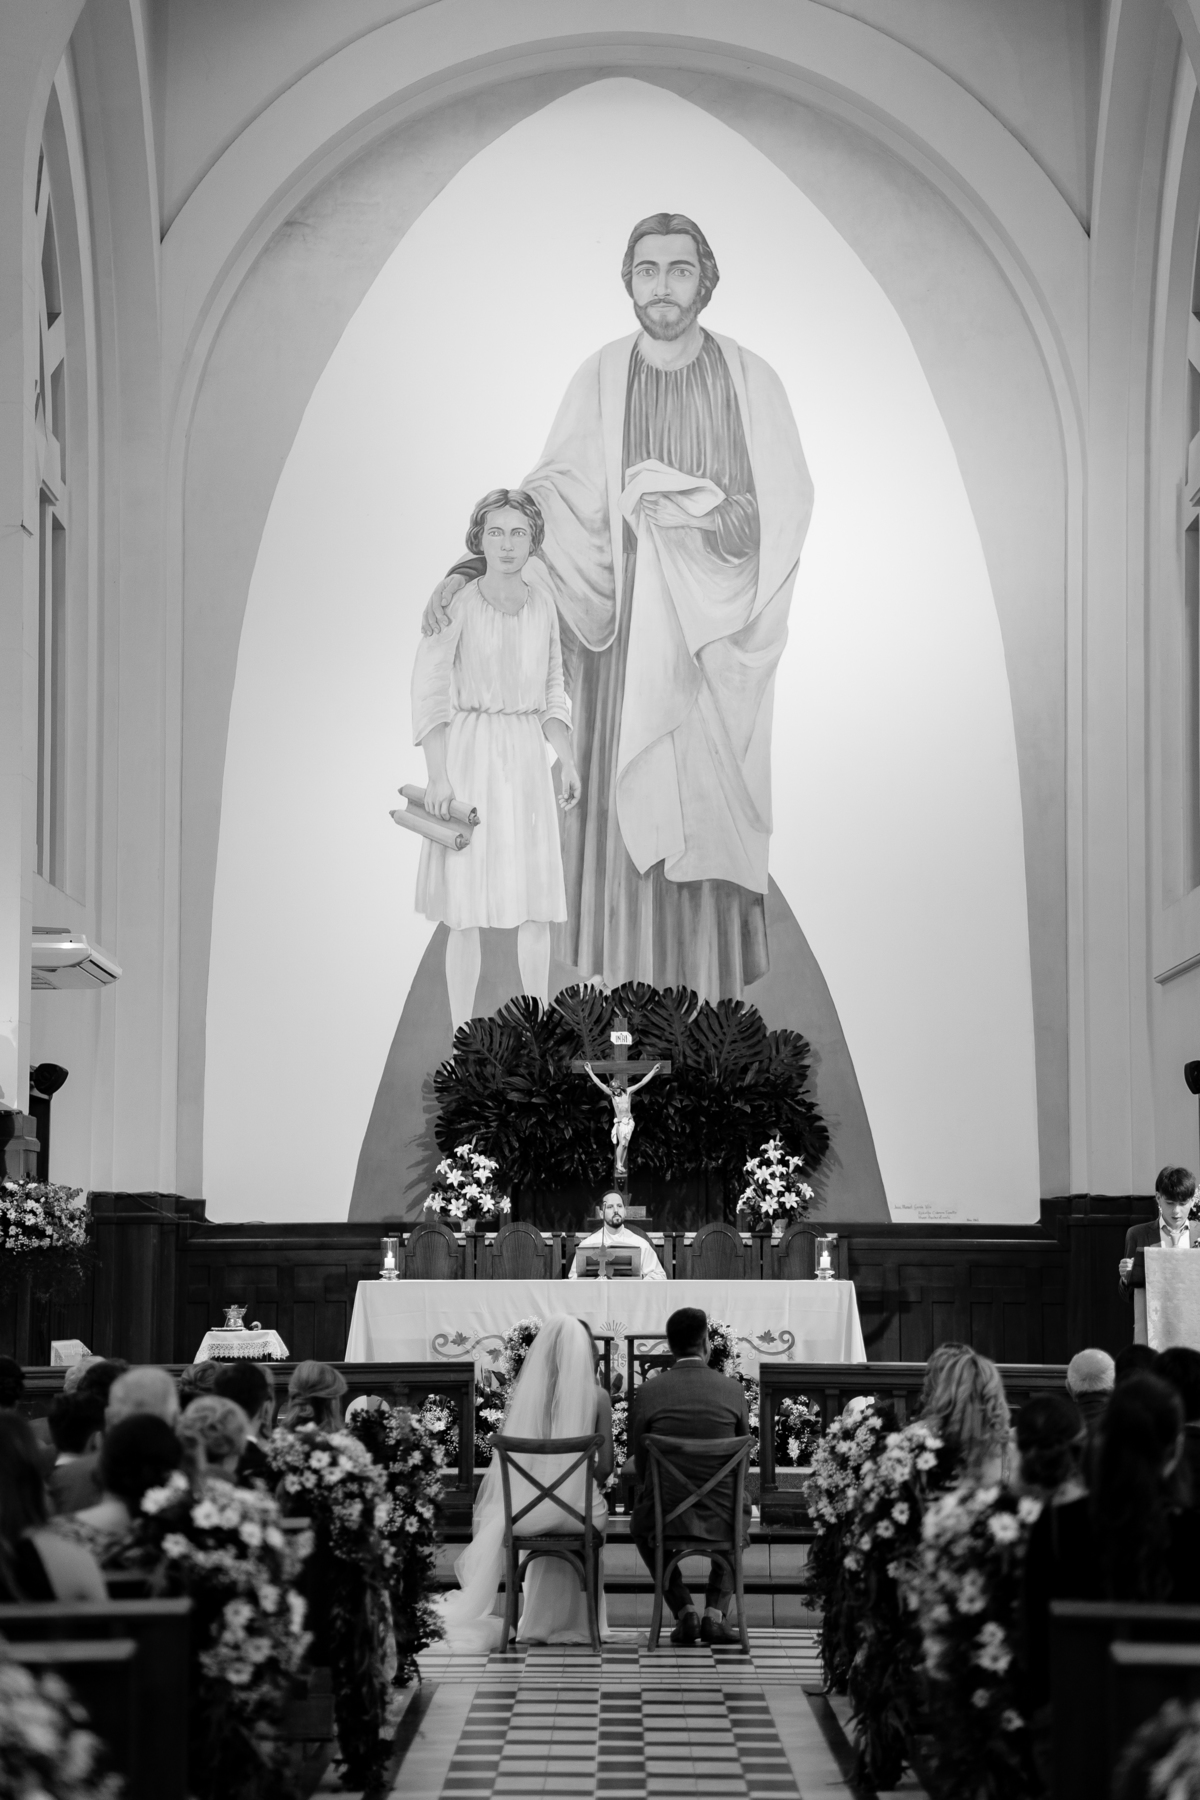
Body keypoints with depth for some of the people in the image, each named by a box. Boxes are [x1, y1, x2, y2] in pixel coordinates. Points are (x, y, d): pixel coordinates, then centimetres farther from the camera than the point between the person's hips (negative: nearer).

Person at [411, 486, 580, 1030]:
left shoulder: (542, 602, 5)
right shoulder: (456, 603, -10)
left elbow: (549, 690, 12)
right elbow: (428, 691, -11)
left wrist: (568, 761, 2)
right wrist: (437, 776, -19)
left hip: (525, 759, 5)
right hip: (468, 755, -5)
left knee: (538, 901, 6)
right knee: (467, 902, -4)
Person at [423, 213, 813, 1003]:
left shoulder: (750, 379, -2)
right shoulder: (600, 379, -2)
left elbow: (786, 506, -4)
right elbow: (550, 494, -2)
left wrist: (685, 503, -16)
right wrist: (468, 568, -13)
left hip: (716, 632, 0)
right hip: (625, 621, 0)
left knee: (710, 801, 1)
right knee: (625, 797, 0)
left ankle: (715, 980, 10)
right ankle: (631, 980, 8)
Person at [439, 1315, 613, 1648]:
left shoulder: (522, 1391, -3)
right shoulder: (597, 1396, -7)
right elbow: (605, 1466, -4)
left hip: (524, 1508, 1)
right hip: (575, 1508, -1)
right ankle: (573, 1623, 41)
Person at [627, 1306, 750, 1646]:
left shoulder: (647, 1392, -8)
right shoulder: (734, 1391, -5)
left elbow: (638, 1464, 2)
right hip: (720, 1519, 0)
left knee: (641, 1527, 36)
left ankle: (684, 1610, 24)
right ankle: (715, 1614, 22)